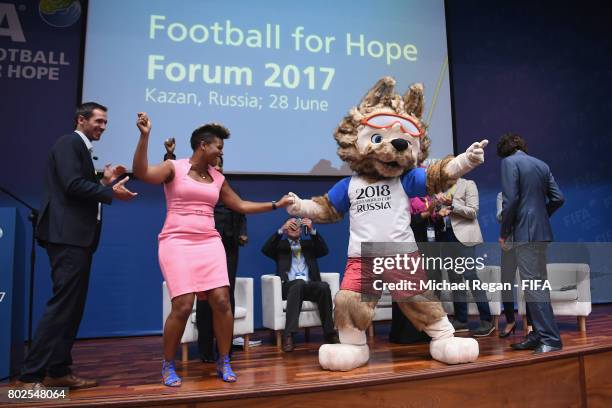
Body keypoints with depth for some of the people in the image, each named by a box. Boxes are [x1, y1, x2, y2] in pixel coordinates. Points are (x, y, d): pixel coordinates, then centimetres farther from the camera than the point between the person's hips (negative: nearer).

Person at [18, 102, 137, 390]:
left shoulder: (82, 149, 22)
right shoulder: (69, 143, -6)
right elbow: (73, 185, -19)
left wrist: (106, 181, 11)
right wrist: (111, 192, -11)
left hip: (77, 237, 10)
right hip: (67, 235, -10)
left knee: (73, 306, 10)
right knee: (63, 304, -10)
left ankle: (59, 371, 17)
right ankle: (31, 375, -4)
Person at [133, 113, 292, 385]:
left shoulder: (218, 179, 14)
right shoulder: (174, 168, 0)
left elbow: (241, 206, 20)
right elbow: (141, 173, -17)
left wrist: (276, 205, 17)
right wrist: (145, 136, -25)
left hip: (209, 243, 5)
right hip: (177, 242, -4)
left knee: (222, 301, -6)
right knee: (183, 306, -11)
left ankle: (224, 362, 11)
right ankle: (168, 366, 12)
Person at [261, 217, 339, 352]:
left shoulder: (308, 244, 26)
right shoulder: (281, 245, 21)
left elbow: (324, 251, 6)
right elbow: (265, 249, 0)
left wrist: (312, 230, -6)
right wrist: (281, 230, -9)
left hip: (309, 286, 2)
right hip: (288, 286, -2)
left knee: (324, 286, -30)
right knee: (299, 283, -37)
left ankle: (329, 333, -24)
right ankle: (289, 335, -41)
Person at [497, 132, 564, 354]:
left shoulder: (509, 162, -6)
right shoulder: (542, 164, 15)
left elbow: (510, 200, -14)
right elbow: (557, 198, 11)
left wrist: (504, 233, -6)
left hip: (524, 233, -8)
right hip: (542, 231, 8)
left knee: (534, 286, -5)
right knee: (536, 284, 14)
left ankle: (550, 339, -3)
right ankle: (538, 335, 21)